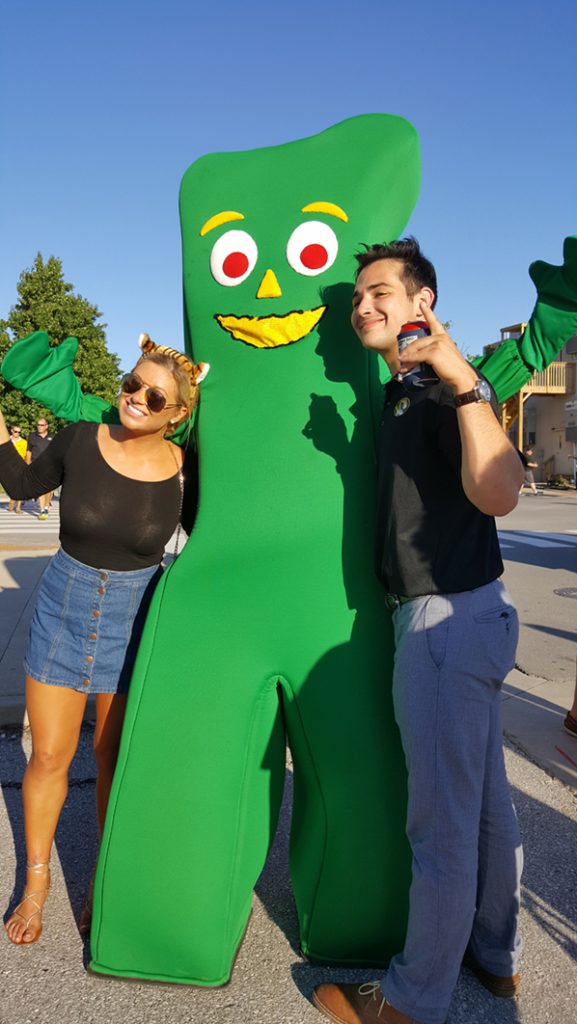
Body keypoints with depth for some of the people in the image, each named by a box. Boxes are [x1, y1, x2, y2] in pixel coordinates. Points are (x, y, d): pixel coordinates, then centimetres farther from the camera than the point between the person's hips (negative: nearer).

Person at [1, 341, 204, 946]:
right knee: (48, 758, 10)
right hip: (63, 607, 1)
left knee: (114, 762, 12)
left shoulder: (183, 471, -12)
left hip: (134, 620, -1)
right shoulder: (78, 441, -11)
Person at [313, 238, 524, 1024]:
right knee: (484, 799, 21)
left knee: (442, 818, 4)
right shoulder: (399, 396, 14)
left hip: (448, 618, -10)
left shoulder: (445, 390, -14)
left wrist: (464, 382, -35)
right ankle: (494, 953, 39)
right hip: (463, 613, 10)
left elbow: (498, 493, -31)